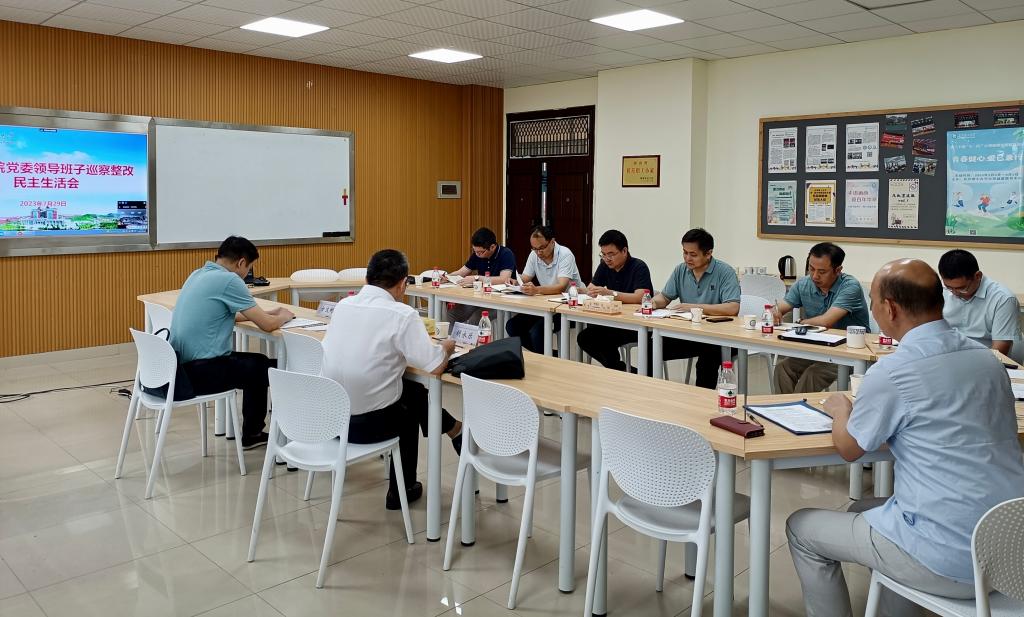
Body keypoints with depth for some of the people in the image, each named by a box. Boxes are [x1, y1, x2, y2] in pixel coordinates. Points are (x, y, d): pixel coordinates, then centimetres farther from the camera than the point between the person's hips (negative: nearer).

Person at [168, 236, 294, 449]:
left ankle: (252, 432, 32)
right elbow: (267, 325, -14)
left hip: (180, 367, 9)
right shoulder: (228, 280, -15)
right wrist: (283, 316, 9)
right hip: (201, 371, -9)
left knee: (256, 362, 25)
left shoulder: (198, 275, 12)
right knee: (272, 368, 11)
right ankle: (252, 432, 27)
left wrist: (266, 312, 27)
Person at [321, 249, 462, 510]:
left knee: (411, 390, 27)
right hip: (368, 423, -5)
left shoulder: (343, 305, 4)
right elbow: (434, 367, -17)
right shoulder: (402, 314, -15)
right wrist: (446, 348, 4)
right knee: (411, 403, 29)